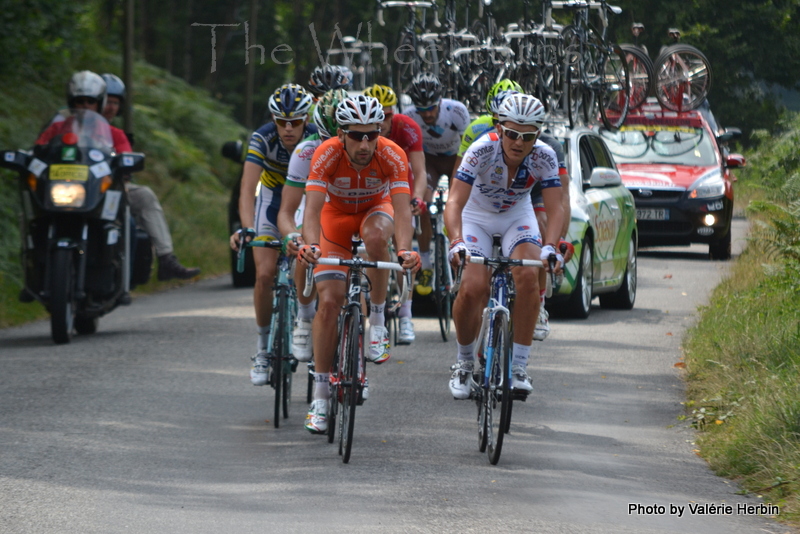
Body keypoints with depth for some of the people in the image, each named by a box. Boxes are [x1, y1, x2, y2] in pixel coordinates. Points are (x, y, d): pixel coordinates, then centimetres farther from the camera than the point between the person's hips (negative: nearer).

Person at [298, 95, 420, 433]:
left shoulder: (392, 156, -31)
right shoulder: (326, 155, -31)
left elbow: (402, 209, -38)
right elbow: (313, 208, -40)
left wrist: (405, 249, -57)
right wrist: (310, 245, -59)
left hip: (376, 209, 0)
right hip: (337, 213, 0)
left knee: (375, 235, -38)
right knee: (329, 301, -11)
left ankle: (377, 323, -19)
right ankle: (320, 397, -4)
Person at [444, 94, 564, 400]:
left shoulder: (544, 158, -25)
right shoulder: (481, 151, -32)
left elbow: (555, 208, -28)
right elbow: (455, 202, -38)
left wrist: (550, 247, -46)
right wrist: (456, 242, -54)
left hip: (517, 216, 2)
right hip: (476, 216, -2)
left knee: (528, 276, -25)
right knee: (472, 289, -20)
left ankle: (519, 367, -16)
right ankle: (464, 363, 6)